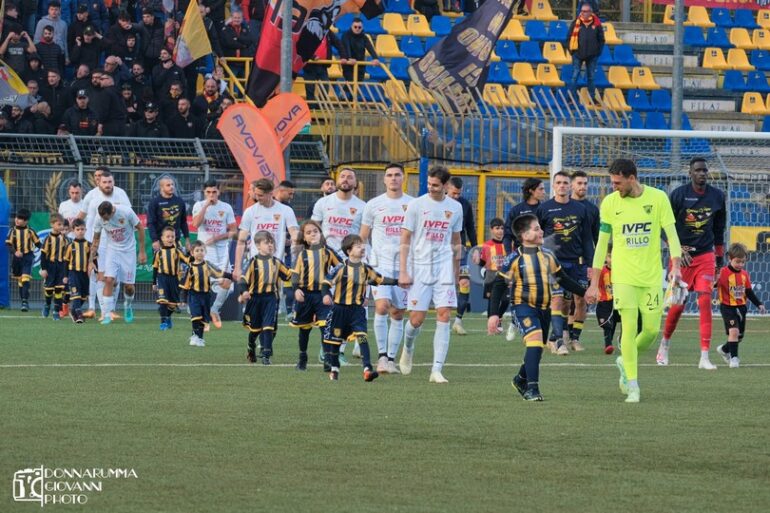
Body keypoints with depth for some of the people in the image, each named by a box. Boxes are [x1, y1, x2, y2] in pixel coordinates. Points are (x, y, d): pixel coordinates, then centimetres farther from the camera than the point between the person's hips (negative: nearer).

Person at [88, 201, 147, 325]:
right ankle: (107, 315, -13)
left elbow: (140, 228, -7)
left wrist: (142, 252, -4)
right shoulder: (100, 219, -15)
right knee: (109, 280, -18)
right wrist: (91, 261, -2)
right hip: (112, 250, 1)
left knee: (129, 286, 1)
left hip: (129, 251, -1)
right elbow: (95, 240, 0)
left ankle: (128, 307, 34)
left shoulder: (126, 212, -22)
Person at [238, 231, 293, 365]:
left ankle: (266, 354, -6)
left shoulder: (276, 262, 7)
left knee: (269, 327, -9)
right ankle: (251, 348, 38)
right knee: (255, 327, 14)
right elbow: (244, 278, -10)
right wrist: (244, 292, -24)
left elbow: (289, 275, 17)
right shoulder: (254, 262, -5)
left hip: (271, 298, 1)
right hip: (256, 297, -1)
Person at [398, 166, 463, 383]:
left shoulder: (455, 208, 8)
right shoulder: (417, 205, -1)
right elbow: (405, 240, -1)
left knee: (444, 315, -9)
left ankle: (437, 370, -9)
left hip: (444, 268, 2)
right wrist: (403, 272, -7)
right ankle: (408, 347, 31)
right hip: (419, 267, -2)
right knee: (417, 318, -4)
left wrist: (456, 273, 17)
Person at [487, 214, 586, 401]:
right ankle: (532, 387, -20)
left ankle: (521, 379, 38)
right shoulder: (514, 259, -8)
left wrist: (584, 292, 12)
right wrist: (493, 314, -10)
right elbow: (499, 286, -5)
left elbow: (563, 279, 18)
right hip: (524, 306, -6)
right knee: (535, 341, -23)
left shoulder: (548, 256, 7)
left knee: (538, 347, 13)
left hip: (544, 307, 6)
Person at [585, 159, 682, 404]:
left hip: (652, 276, 1)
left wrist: (675, 265, -17)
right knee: (629, 327, -9)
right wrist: (594, 283, 3)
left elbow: (671, 233, -1)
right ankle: (632, 386, -3)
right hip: (623, 275, -1)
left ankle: (626, 361, 29)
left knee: (652, 329, 0)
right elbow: (602, 243, 5)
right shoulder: (610, 203, 0)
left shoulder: (658, 198, -3)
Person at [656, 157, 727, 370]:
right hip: (682, 255, -2)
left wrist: (720, 257, 16)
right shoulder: (678, 194, -6)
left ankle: (705, 357, -12)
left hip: (706, 256, 2)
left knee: (705, 302, -11)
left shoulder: (717, 196, 4)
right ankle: (665, 343, 28)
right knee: (678, 304, 1)